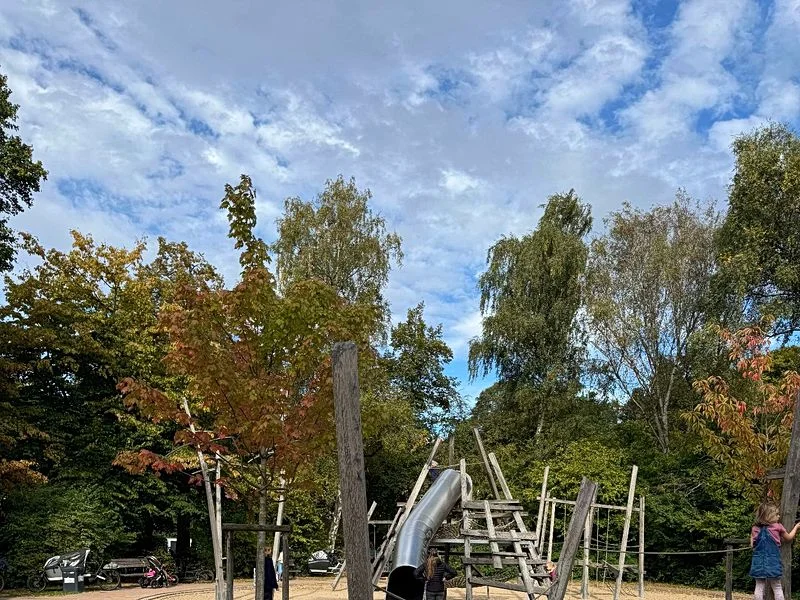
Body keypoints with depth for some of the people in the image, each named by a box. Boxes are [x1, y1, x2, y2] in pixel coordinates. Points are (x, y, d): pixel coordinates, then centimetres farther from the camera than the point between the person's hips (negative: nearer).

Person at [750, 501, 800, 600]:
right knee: (777, 587, 9)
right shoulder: (778, 527, -4)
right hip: (773, 562, -2)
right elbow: (789, 538, 13)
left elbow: (752, 545, 4)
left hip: (759, 562, 2)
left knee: (759, 587, 6)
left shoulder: (755, 529, 3)